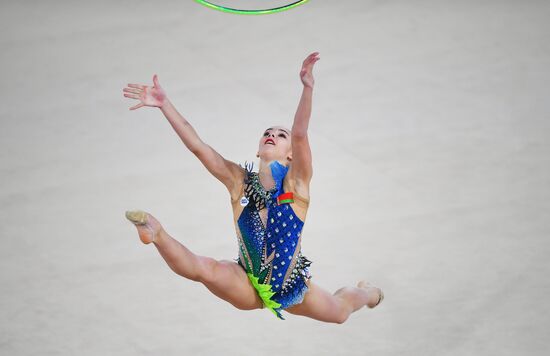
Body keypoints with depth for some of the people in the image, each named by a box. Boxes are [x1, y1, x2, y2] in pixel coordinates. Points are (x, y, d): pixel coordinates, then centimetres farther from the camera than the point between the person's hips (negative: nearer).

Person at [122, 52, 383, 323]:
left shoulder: (296, 184, -17)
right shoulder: (240, 182, -11)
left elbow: (300, 134, -34)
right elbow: (197, 146, -17)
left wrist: (307, 87, -51)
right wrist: (164, 104, -23)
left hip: (292, 289, 0)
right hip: (248, 288, 0)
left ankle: (367, 291, 60)